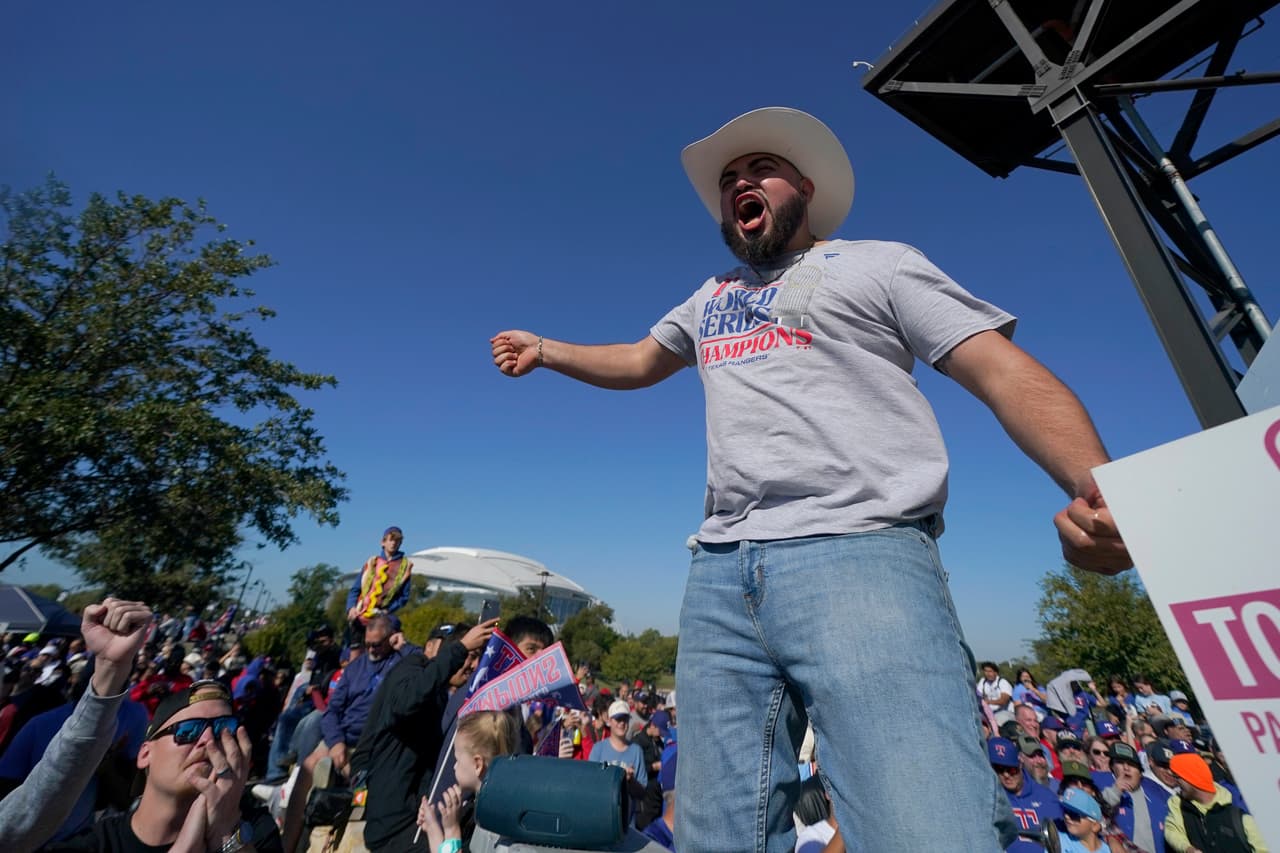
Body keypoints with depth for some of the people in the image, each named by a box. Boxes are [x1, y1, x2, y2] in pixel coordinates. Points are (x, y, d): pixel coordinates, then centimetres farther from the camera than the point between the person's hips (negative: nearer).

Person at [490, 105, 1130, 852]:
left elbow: (1008, 374, 3)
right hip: (721, 573, 5)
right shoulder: (710, 298, 28)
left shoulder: (877, 262, 12)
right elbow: (638, 361, 41)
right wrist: (544, 350, 33)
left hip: (861, 556, -4)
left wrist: (1097, 487, -15)